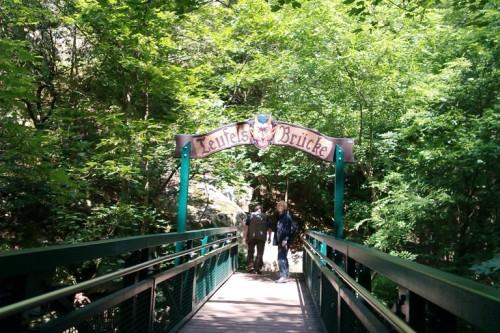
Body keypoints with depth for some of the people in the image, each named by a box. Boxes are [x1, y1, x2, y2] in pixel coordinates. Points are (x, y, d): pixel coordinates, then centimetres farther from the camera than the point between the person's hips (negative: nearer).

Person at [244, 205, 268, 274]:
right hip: (261, 237, 0)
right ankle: (257, 268, 4)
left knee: (251, 252, 12)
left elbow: (246, 226, 0)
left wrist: (245, 237, 2)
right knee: (260, 253, 7)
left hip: (251, 237, 0)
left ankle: (251, 267, 5)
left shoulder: (250, 215, 6)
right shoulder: (265, 216, 7)